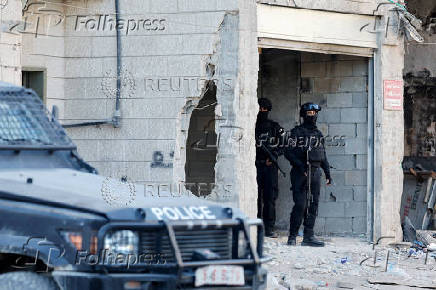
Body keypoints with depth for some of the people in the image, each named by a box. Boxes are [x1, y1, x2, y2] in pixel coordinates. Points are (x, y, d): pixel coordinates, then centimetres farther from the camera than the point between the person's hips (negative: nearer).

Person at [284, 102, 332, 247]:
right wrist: (300, 165, -18)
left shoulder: (318, 134, 17)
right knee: (300, 205, -10)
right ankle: (292, 236, -5)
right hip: (300, 174, -6)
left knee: (313, 205, 4)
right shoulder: (297, 132, -1)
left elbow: (323, 155, 22)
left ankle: (308, 236, 7)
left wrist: (328, 172, 16)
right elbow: (288, 151, -8)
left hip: (315, 173, 6)